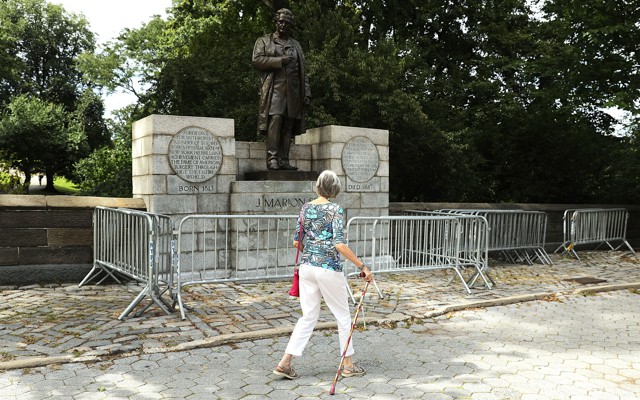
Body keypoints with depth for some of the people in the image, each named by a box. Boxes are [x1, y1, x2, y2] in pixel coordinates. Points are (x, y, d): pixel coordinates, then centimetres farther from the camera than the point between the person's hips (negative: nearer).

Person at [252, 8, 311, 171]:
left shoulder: (296, 45, 26)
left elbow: (303, 71, 21)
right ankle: (272, 159, -19)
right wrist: (281, 60, -7)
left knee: (288, 126, -2)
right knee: (275, 120, -20)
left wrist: (306, 92, 10)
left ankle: (284, 160, -1)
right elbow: (256, 60, -3)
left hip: (293, 90, 4)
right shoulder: (264, 41, 15)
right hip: (274, 88, -4)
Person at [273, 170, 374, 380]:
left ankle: (285, 363, 9)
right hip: (328, 268, -6)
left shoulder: (306, 208, 6)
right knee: (343, 315, 11)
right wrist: (362, 266, -16)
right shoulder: (335, 209, -11)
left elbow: (297, 241, 9)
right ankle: (348, 365, 21)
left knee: (308, 316, 13)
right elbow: (339, 244, -20)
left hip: (306, 266, 6)